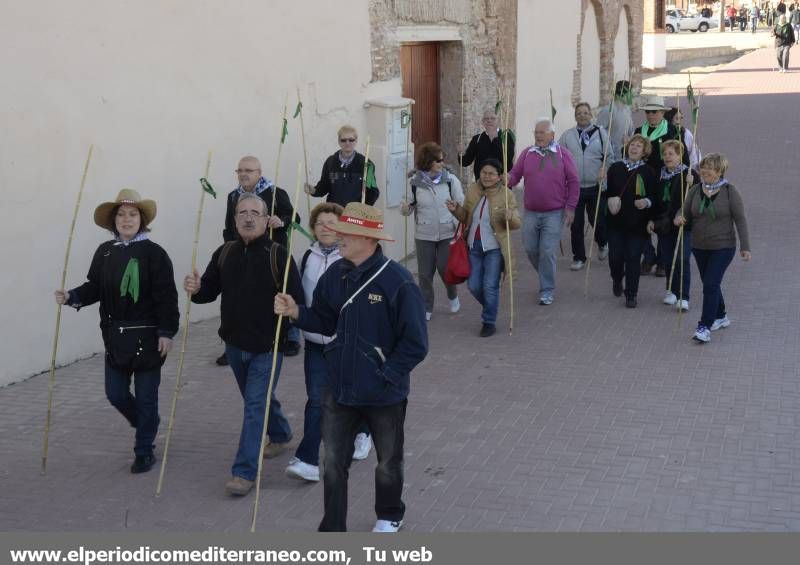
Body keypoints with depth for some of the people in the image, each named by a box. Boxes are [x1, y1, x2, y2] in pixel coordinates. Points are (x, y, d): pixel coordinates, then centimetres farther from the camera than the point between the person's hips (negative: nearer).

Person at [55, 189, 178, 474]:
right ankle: (146, 425, 40)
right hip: (115, 336, 5)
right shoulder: (105, 252, 4)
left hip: (148, 337, -5)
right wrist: (72, 296, -12)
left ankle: (144, 451, 19)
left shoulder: (154, 253, -11)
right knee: (115, 393, 11)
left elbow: (167, 297, -12)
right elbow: (95, 288, 6)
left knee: (145, 396, 4)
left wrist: (166, 332, -16)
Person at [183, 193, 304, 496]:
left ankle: (244, 471, -2)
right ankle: (280, 435, 50)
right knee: (258, 398, 24)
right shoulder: (225, 253, 2)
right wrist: (196, 289, -14)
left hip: (267, 348, -6)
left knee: (255, 405, -7)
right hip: (235, 343, 6)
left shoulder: (279, 255, -14)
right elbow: (210, 290, 7)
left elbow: (296, 299, -16)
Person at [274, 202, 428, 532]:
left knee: (388, 463, 19)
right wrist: (296, 312, -9)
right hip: (339, 389, 4)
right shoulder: (335, 275, -3)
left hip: (384, 393, -4)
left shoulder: (397, 281, -20)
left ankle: (389, 516, 45)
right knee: (333, 462, 7)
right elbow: (325, 322, 8)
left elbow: (415, 343, -17)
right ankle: (332, 530, 22)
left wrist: (386, 375, -16)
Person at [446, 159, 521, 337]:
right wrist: (456, 209, -5)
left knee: (490, 286, -4)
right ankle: (490, 309, 35)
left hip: (494, 248, -4)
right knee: (473, 285, 7)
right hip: (474, 247, 5)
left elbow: (517, 223, -8)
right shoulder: (473, 190, 4)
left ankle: (489, 322, 13)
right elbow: (465, 217, 15)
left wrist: (509, 217, -30)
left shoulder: (506, 195, -9)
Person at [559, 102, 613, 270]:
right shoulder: (567, 135, 6)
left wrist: (604, 169, -12)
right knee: (576, 224, 3)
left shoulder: (600, 132, 5)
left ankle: (602, 244, 36)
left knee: (598, 220, 4)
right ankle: (579, 257, 15)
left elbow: (609, 155, 5)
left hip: (595, 187, -1)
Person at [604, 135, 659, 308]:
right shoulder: (615, 168, 6)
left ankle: (631, 294, 8)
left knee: (633, 258, -2)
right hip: (616, 222, 2)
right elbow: (607, 191, 12)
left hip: (637, 223, -2)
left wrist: (647, 202, -20)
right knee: (615, 257, 1)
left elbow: (655, 197, -1)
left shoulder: (648, 172, 0)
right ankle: (617, 280, 34)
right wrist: (610, 201, -6)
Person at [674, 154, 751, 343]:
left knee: (711, 285, -14)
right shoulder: (695, 190, 3)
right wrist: (680, 218, -16)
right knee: (710, 284, 17)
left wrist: (745, 246, -9)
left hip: (723, 247, -5)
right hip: (699, 247, 5)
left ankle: (705, 327, -13)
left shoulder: (729, 191, -9)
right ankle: (720, 317, 37)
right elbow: (685, 212, 9)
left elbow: (740, 219, -6)